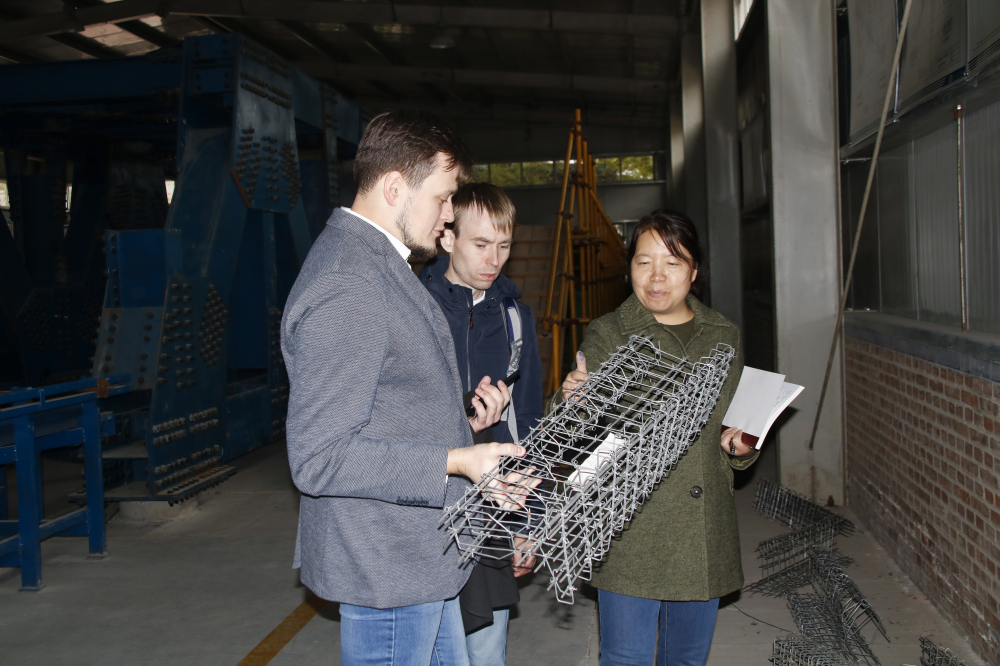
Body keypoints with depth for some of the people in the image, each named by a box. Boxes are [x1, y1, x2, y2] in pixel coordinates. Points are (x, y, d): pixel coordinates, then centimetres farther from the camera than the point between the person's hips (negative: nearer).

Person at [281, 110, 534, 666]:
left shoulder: (378, 265, 13)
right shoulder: (345, 288, -23)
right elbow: (320, 458, -26)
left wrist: (461, 420, 6)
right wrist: (455, 461, -27)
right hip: (386, 568, -10)